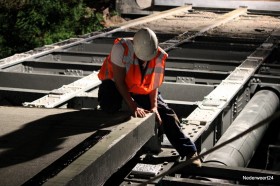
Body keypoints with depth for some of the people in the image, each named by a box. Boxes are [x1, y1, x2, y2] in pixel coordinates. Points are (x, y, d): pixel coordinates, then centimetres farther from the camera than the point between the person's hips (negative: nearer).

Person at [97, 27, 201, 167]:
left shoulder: (159, 57, -18)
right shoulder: (121, 48, -32)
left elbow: (154, 85, -10)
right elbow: (119, 80, -29)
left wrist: (154, 107, -24)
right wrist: (133, 106, -33)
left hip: (141, 90, 3)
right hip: (115, 84, -3)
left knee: (167, 114, -9)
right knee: (110, 106, -37)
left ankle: (190, 153, 0)